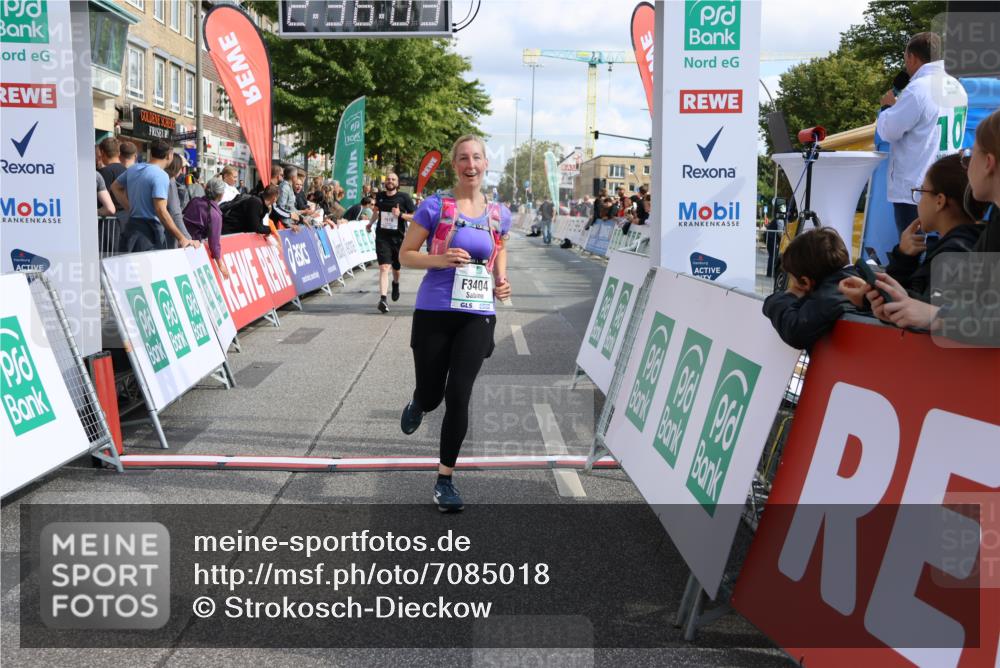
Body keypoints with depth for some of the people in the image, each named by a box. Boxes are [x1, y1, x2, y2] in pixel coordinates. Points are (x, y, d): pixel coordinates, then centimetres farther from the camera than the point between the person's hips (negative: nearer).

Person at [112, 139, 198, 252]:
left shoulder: (133, 169, 9)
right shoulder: (161, 175, -16)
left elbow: (115, 187, 27)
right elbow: (161, 211, -25)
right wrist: (181, 238, -26)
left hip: (131, 226, 8)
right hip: (150, 231, -8)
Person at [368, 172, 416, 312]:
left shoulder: (403, 197, -4)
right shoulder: (380, 196, 6)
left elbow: (415, 216, -5)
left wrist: (401, 214, -19)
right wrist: (370, 223, 29)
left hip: (398, 237, 0)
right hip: (382, 237, 1)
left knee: (396, 267, 16)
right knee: (384, 266, -15)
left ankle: (395, 283, 52)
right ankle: (383, 299, -24)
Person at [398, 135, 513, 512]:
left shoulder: (498, 214, 6)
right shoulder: (435, 207, -4)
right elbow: (405, 255, 0)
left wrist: (502, 279, 4)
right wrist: (440, 259, -18)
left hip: (477, 315, 2)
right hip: (434, 311, -1)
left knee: (459, 395, -8)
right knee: (431, 396, 7)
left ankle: (445, 480, 6)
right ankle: (416, 405, 49)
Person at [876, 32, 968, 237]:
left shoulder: (918, 89, -17)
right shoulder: (957, 87, 10)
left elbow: (888, 131, -14)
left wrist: (888, 106, 4)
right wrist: (900, 105, 16)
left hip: (914, 190, -8)